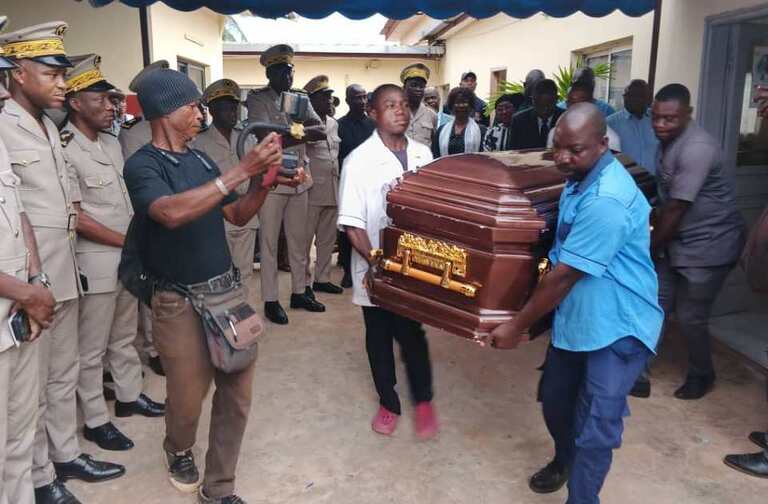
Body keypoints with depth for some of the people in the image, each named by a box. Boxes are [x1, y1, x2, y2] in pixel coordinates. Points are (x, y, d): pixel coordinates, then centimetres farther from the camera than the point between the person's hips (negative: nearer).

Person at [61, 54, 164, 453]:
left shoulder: (112, 143, 10)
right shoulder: (65, 150, -14)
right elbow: (76, 217, -16)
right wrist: (126, 240, -12)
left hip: (128, 257, 8)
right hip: (96, 263, -8)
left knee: (125, 335, 20)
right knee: (92, 348, 4)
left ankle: (129, 396, 35)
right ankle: (95, 420, 17)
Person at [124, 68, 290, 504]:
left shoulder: (201, 160, 9)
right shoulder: (142, 165, -11)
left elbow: (237, 216, 15)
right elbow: (173, 213, -32)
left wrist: (264, 181, -4)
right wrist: (242, 170, -32)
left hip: (227, 289, 6)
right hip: (181, 301, -6)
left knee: (237, 391, 8)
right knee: (189, 395, 10)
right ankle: (179, 452, 44)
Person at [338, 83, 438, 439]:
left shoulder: (423, 155, 1)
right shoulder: (360, 160, -11)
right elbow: (351, 222, -11)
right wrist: (373, 262, -17)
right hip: (375, 269, -1)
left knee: (412, 334, 9)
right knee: (379, 339, 13)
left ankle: (423, 400, 30)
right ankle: (388, 403, 32)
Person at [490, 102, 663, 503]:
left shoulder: (607, 201, -29)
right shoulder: (580, 179, 4)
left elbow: (564, 275, -25)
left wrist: (517, 326, -16)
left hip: (617, 327, -9)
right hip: (574, 318, 10)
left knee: (594, 430, -2)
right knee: (555, 400, 23)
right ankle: (564, 461, 51)